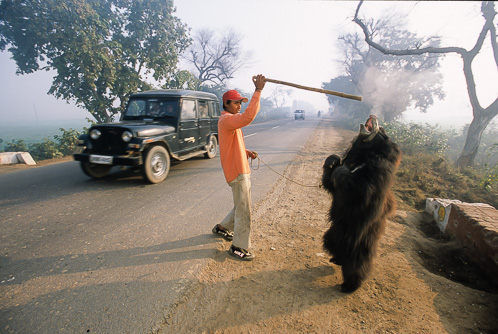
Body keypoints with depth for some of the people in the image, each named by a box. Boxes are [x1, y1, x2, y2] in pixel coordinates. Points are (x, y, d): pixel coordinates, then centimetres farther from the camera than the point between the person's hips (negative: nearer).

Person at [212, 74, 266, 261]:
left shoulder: (231, 120, 18)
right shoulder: (226, 119, -16)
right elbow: (248, 117, -36)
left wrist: (246, 152, 9)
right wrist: (258, 91, -35)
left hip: (242, 170, 10)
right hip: (237, 172, -10)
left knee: (241, 206, 22)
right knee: (243, 210, -1)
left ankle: (222, 228, 40)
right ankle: (238, 247, 13)